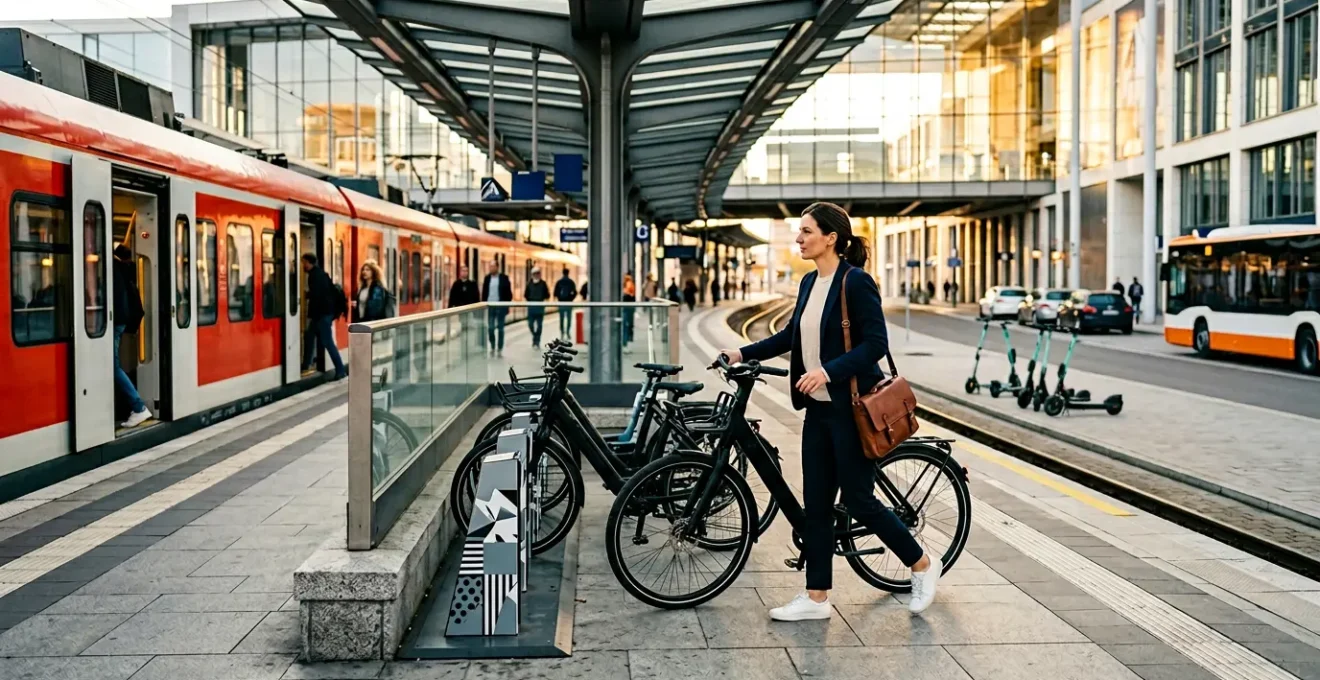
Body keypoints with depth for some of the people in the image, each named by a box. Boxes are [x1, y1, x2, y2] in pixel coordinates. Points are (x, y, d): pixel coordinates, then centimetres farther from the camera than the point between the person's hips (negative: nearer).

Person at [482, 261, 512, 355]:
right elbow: (484, 292, 10)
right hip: (490, 306, 2)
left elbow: (508, 293, -1)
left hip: (500, 306, -2)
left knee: (500, 328, 3)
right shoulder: (487, 278, 7)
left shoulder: (504, 278, -1)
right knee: (490, 328, 1)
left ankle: (500, 349, 9)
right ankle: (492, 346, 17)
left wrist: (507, 306, -5)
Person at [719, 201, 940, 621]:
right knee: (816, 503, 9)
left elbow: (876, 344, -18)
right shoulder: (810, 283, 10)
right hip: (818, 408, 8)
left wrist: (828, 370, -27)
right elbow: (792, 334, 21)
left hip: (851, 408, -8)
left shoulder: (856, 281, -14)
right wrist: (745, 354, 14)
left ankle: (923, 565, 23)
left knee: (858, 500, 1)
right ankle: (816, 598, 18)